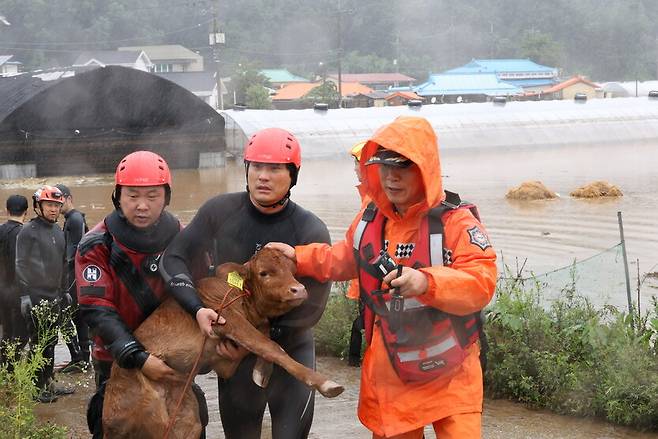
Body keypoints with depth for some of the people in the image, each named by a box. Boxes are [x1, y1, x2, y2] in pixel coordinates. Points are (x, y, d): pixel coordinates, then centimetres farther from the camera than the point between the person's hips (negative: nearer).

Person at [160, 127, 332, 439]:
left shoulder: (311, 232, -15)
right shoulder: (220, 212, -9)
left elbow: (309, 308, -14)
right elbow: (174, 259, -4)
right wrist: (199, 308, -21)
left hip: (291, 353, -2)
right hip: (236, 355, 2)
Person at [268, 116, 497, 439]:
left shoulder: (455, 220, -17)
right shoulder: (369, 219, 3)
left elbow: (481, 283, -27)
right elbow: (345, 260, 22)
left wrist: (427, 282, -42)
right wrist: (298, 257, 13)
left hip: (448, 372, -5)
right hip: (387, 370, 5)